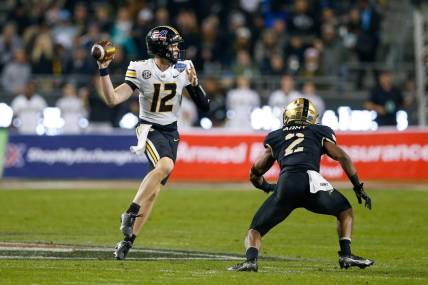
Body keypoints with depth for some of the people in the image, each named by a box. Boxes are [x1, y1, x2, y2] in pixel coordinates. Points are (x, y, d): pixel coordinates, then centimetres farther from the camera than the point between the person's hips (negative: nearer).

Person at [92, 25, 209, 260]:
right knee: (165, 165, -34)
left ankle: (128, 240, 8)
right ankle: (130, 214, -28)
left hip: (171, 133, 5)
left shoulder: (183, 69, -2)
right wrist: (103, 69, -27)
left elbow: (204, 107, -1)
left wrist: (194, 84, -18)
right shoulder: (141, 70, -12)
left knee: (154, 188, 1)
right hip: (149, 129, -5)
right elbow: (112, 99, -18)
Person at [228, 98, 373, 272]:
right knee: (345, 211, 27)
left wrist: (267, 187, 51)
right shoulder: (319, 133, 26)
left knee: (254, 231, 12)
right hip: (311, 181, 0)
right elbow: (342, 157, 15)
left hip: (284, 185, 0)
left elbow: (255, 173, 31)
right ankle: (346, 255, 11)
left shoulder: (275, 137, 29)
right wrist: (358, 188, 21)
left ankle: (251, 259, -18)